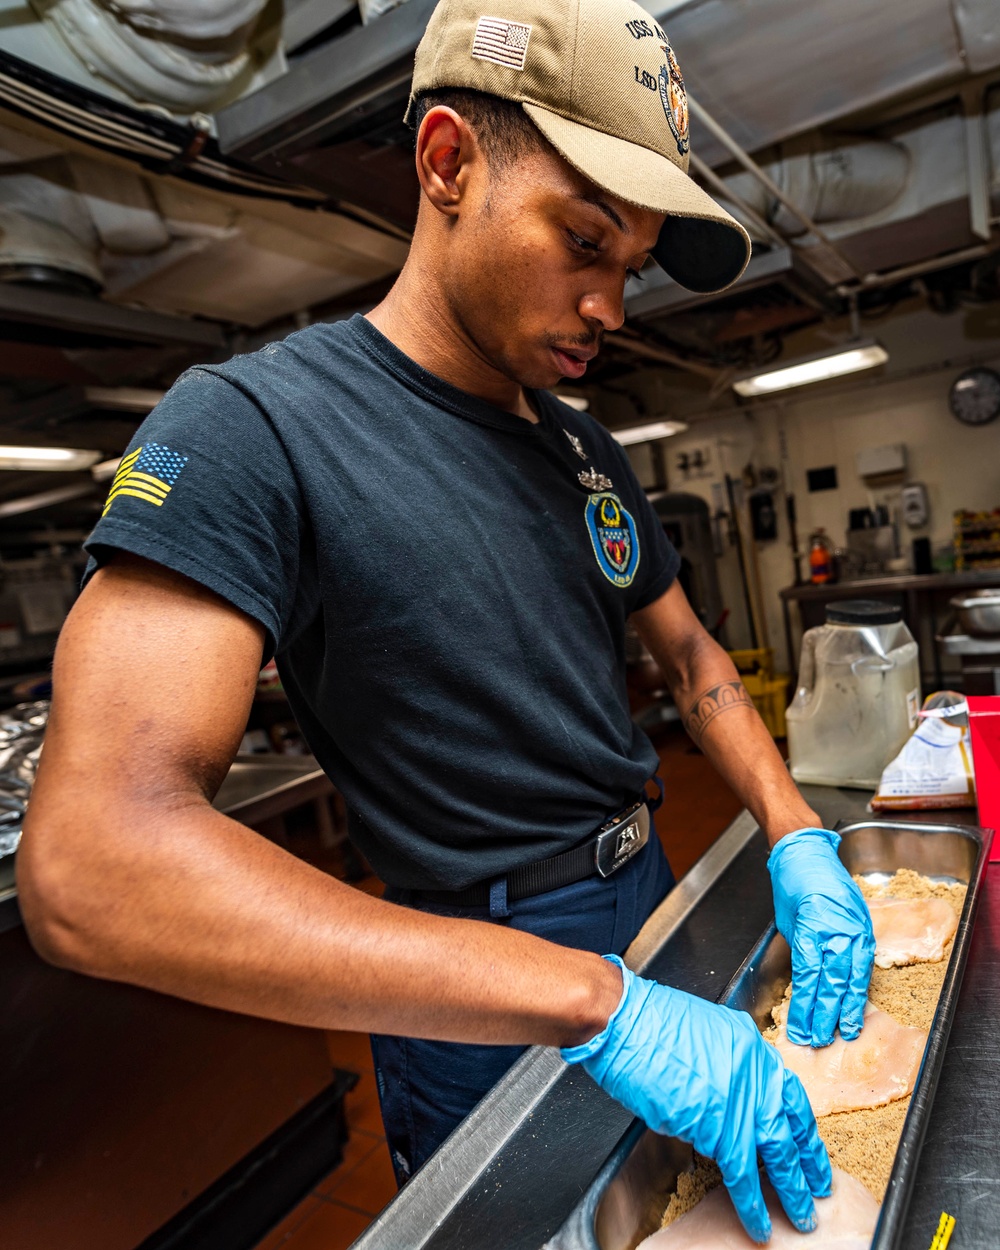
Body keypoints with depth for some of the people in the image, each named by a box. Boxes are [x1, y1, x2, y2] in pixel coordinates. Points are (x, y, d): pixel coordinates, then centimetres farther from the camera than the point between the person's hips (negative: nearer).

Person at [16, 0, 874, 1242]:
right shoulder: (247, 425, -21)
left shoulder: (590, 452, 2)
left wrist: (799, 840, -7)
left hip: (647, 905, 7)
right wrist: (599, 1003, -35)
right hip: (474, 993, -6)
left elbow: (687, 651, 10)